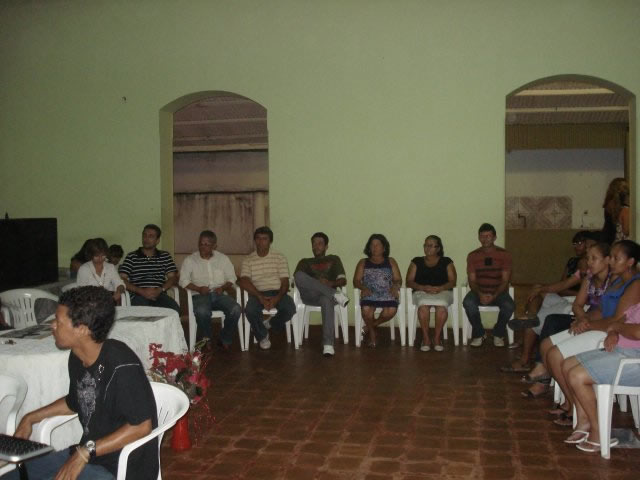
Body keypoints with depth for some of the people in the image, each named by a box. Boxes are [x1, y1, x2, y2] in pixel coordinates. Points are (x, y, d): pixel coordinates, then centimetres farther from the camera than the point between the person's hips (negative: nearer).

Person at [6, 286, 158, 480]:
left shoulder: (121, 366, -26)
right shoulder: (77, 358, 0)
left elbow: (141, 426, -24)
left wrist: (86, 451, -22)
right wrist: (31, 418, 13)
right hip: (86, 454, 8)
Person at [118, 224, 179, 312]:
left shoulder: (165, 256, 20)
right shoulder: (131, 257, 14)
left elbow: (172, 277, 12)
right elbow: (122, 279, 4)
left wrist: (160, 290, -7)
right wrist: (141, 291, -10)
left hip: (160, 295, 2)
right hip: (139, 296, -2)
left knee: (174, 309, -30)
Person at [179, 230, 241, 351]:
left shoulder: (223, 258, 15)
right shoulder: (190, 260, 9)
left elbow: (231, 278, 13)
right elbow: (183, 281, 1)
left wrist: (223, 287, -9)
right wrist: (198, 288, -16)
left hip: (220, 294, 2)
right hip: (201, 295, -2)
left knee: (236, 309, -29)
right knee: (202, 311, -37)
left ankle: (225, 340, -7)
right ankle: (207, 339, -10)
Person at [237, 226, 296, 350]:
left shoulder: (279, 258, 8)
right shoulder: (248, 260, 8)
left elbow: (285, 282, 1)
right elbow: (244, 282, -6)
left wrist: (277, 298, -19)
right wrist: (260, 297, -21)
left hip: (277, 292, 0)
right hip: (257, 293, 0)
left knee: (290, 308, -30)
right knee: (250, 310, -33)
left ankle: (270, 324, 5)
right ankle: (262, 335, -2)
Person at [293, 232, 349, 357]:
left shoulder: (334, 259, 28)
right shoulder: (305, 262, 29)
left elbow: (343, 280, 13)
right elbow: (296, 278, 8)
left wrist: (331, 283, -11)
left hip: (327, 295, -1)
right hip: (309, 295, 1)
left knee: (327, 300, -41)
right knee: (299, 275, -32)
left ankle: (328, 344, -49)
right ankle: (335, 295, -35)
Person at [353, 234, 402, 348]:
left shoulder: (390, 262, 21)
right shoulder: (363, 263, 20)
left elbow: (398, 280, 13)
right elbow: (356, 281, 9)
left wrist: (395, 286, -11)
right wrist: (363, 288, -13)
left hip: (387, 294, 1)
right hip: (369, 294, -1)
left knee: (390, 311, -31)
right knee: (366, 310, -34)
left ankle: (371, 325, -1)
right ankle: (372, 332, -3)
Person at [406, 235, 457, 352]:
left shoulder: (446, 262, 16)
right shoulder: (416, 262, 17)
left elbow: (453, 281, 5)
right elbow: (409, 282, 7)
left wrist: (440, 288, -15)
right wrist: (423, 288, -13)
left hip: (443, 291, 0)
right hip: (421, 292, 0)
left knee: (442, 305, -36)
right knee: (423, 304, -37)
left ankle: (437, 337, -22)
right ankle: (425, 338, -26)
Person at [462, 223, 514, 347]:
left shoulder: (504, 255, -1)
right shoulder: (472, 256, 2)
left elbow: (505, 280, -6)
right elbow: (472, 281, -2)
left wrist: (494, 295, -23)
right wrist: (480, 294, -23)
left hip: (499, 292, 0)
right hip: (479, 291, 1)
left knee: (509, 306, -33)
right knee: (468, 303, -33)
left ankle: (498, 334, -3)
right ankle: (479, 334, -7)